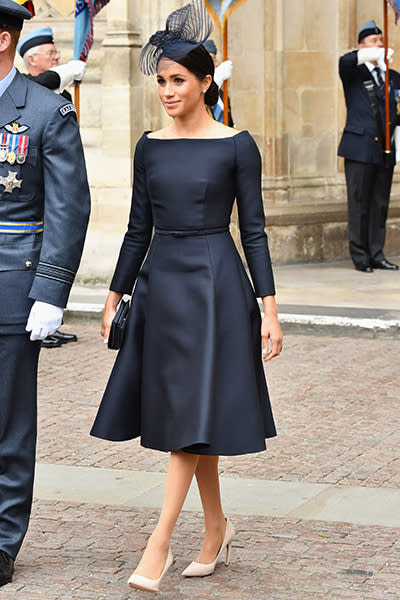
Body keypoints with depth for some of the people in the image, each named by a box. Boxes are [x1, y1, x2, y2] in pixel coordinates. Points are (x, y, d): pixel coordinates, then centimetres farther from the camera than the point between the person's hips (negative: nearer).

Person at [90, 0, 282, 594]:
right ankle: (216, 526, 26)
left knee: (192, 414, -8)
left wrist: (269, 308, -8)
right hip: (160, 281, 5)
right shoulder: (150, 147, 8)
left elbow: (254, 229, -4)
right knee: (180, 413, 10)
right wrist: (115, 295, 11)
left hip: (214, 282, -5)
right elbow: (139, 228, 13)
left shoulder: (236, 145, -4)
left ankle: (159, 544, -7)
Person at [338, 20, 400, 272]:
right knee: (359, 204, -3)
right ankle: (360, 256, 4)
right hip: (360, 147, -4)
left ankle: (377, 254, 14)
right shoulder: (353, 75, 2)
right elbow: (346, 61, -22)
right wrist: (375, 55, -34)